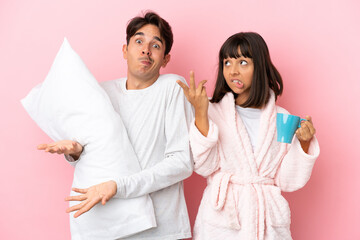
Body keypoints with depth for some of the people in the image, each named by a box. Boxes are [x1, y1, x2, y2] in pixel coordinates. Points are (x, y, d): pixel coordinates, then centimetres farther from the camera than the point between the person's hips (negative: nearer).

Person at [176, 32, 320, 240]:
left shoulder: (281, 118, 4)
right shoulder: (213, 112, -1)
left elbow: (287, 182, 3)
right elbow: (204, 168, -13)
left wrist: (304, 144, -9)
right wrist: (200, 114, -18)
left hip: (267, 218, 2)